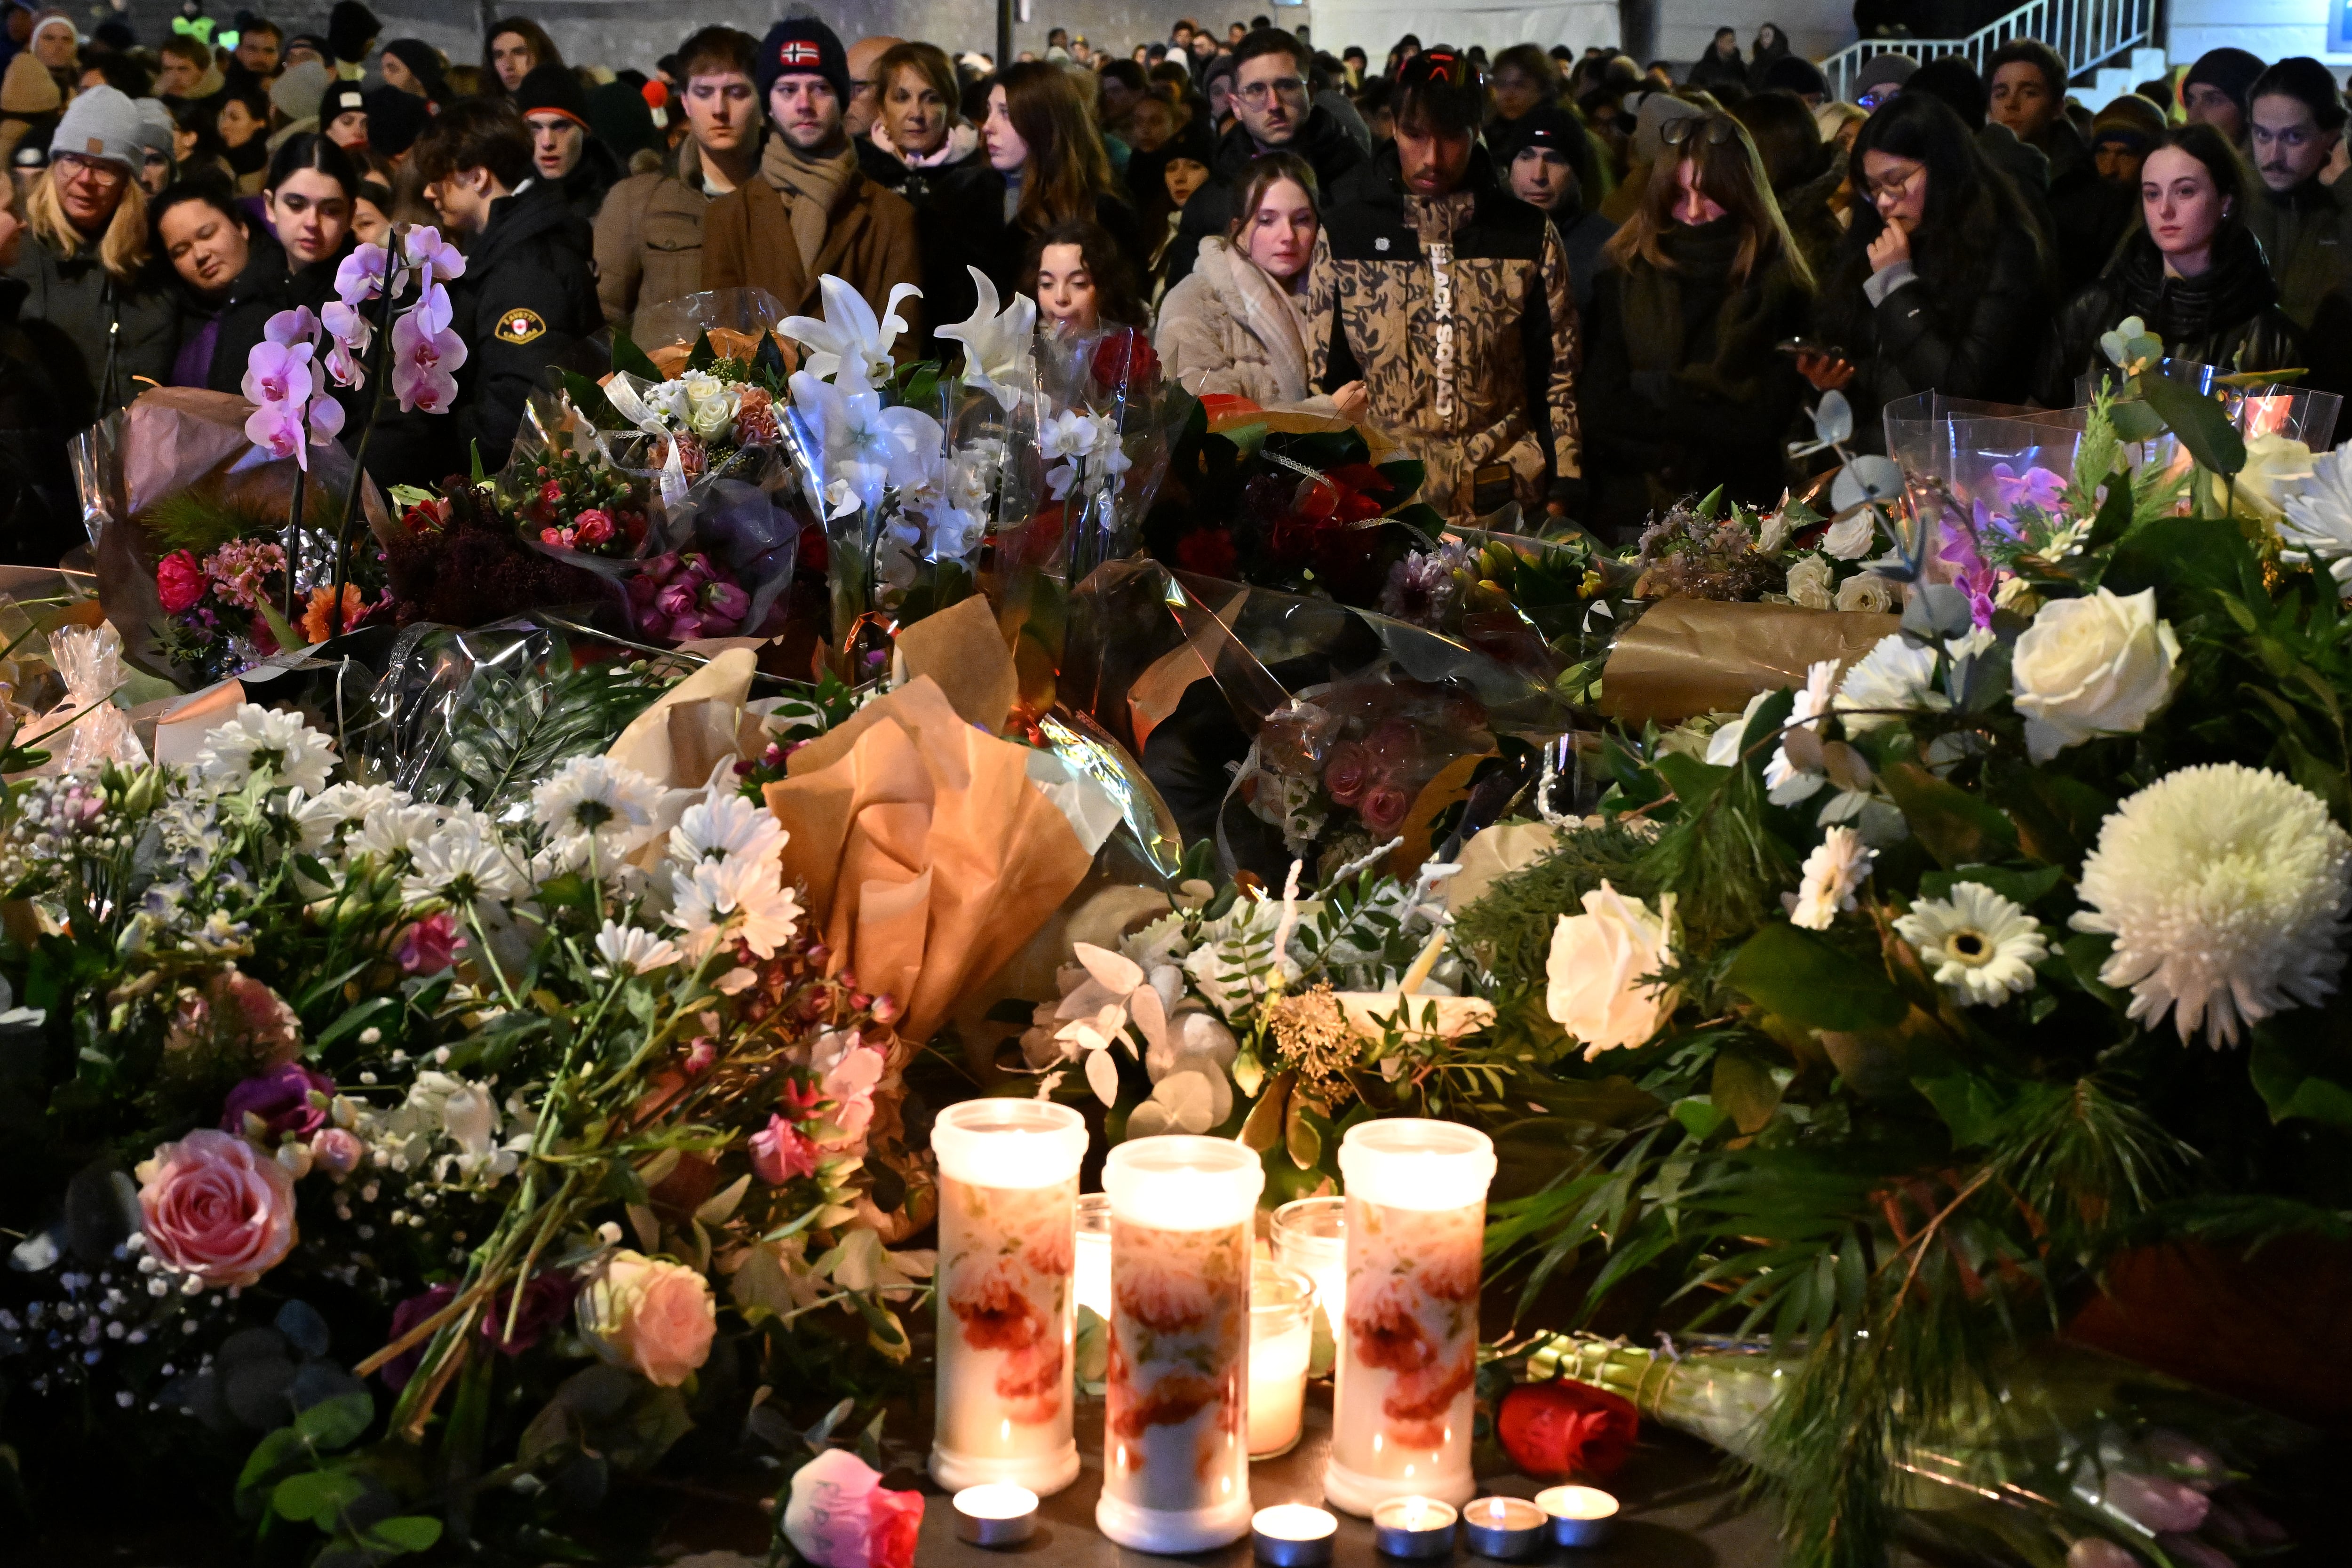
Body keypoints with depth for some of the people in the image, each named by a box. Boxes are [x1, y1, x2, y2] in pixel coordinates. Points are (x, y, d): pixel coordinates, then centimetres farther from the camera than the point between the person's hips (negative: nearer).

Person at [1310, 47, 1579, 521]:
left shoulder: (1529, 237, 5)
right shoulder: (1342, 233, 4)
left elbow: (1558, 377, 8)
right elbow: (1322, 378, 7)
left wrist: (1561, 498, 1)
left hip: (1503, 501, 1)